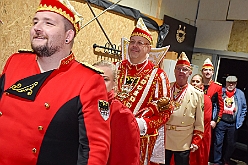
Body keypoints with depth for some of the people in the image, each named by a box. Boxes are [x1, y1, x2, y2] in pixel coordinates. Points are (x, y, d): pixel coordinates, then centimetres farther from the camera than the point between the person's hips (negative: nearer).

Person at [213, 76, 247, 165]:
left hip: (233, 124, 2)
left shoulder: (240, 93, 6)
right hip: (221, 122, -2)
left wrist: (240, 121, 4)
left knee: (231, 144, 13)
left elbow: (244, 108, 10)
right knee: (218, 142, 1)